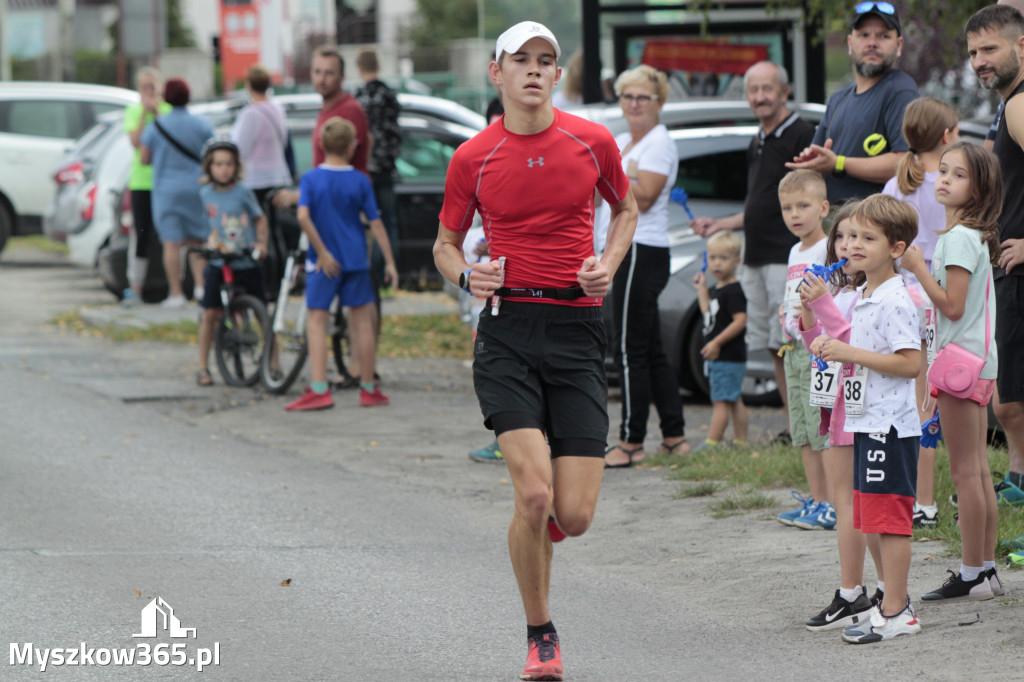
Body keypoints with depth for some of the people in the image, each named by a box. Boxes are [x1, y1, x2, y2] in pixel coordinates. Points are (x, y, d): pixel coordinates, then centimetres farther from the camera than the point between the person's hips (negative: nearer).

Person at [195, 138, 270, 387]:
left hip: (246, 263, -1)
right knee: (210, 314, -2)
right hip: (218, 263, 1)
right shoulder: (206, 193, 2)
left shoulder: (243, 192, -4)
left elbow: (260, 218, 7)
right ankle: (203, 367, 9)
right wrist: (213, 239, -4)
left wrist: (261, 243, -6)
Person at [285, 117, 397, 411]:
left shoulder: (310, 179, -4)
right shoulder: (360, 181, 0)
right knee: (362, 320, 9)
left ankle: (319, 390, -10)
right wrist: (389, 262, 4)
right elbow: (376, 223, 0)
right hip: (356, 260, 1)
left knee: (317, 321, 1)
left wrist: (322, 252, -13)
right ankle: (369, 389, 14)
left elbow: (303, 216, -18)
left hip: (323, 263, -1)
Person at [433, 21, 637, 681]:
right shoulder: (473, 158, 2)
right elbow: (446, 243, 15)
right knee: (533, 492, -16)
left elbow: (626, 208, 23)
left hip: (579, 328, 1)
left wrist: (608, 265, 4)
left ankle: (535, 528, 34)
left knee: (574, 515, -5)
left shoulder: (594, 142, 4)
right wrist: (467, 275, -7)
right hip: (509, 326, -1)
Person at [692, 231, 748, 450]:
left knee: (721, 401, -9)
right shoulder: (717, 290, 14)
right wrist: (702, 290, 22)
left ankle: (712, 443, -10)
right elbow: (709, 314, 26)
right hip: (718, 358, 10)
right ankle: (741, 441, 18)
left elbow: (740, 320, -24)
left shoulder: (733, 291, -16)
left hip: (728, 357, -10)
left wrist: (717, 343, -25)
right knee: (735, 401, 13)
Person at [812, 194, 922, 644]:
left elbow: (910, 364, -22)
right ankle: (895, 601, 21)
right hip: (866, 421, 10)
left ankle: (895, 613, -4)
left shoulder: (895, 302, -16)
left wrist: (852, 354, -22)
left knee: (889, 520, -7)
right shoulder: (862, 297, 15)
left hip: (888, 425, -10)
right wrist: (834, 348, 9)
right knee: (876, 520, 13)